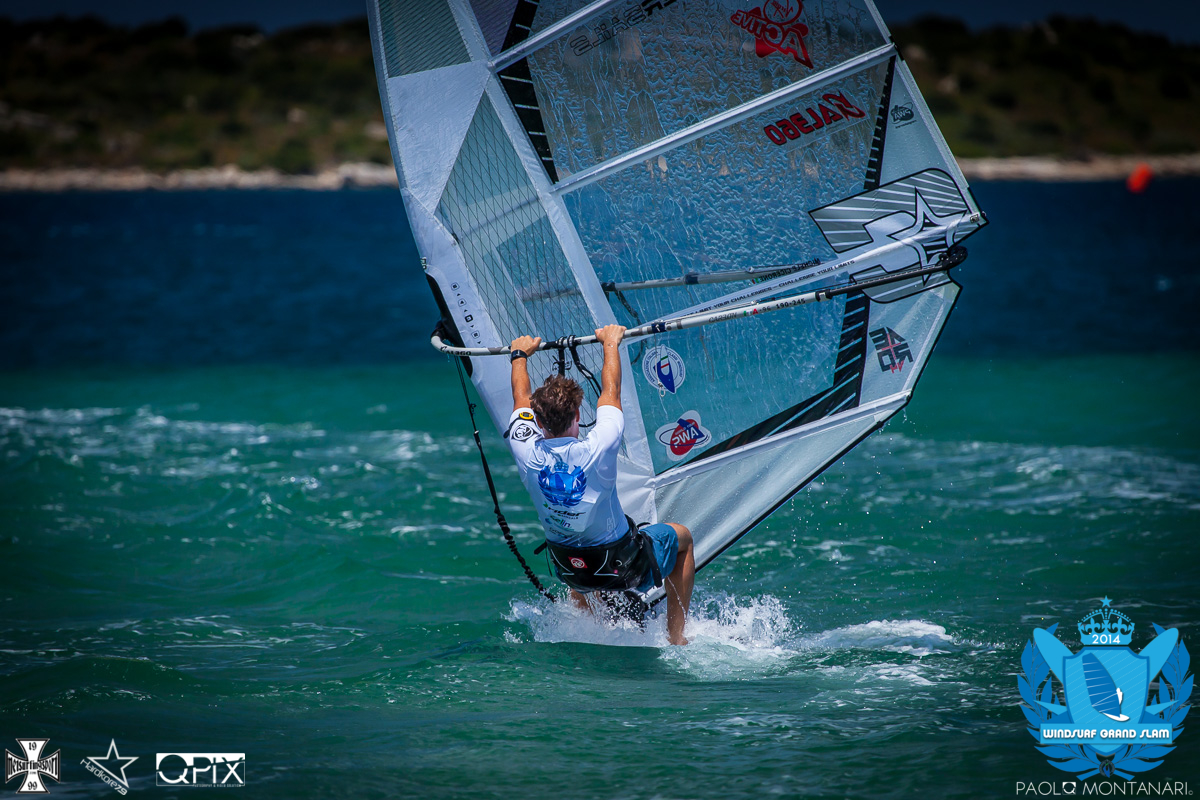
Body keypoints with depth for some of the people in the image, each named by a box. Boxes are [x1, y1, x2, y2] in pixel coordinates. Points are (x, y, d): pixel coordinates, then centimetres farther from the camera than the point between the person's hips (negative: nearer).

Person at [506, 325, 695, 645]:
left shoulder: (526, 451, -21)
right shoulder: (597, 449, -30)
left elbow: (521, 398, 0)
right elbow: (611, 392, -11)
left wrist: (520, 354, 18)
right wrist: (610, 343, 6)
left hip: (569, 570, 4)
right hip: (624, 565, -4)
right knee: (680, 536, 25)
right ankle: (675, 637, 26)